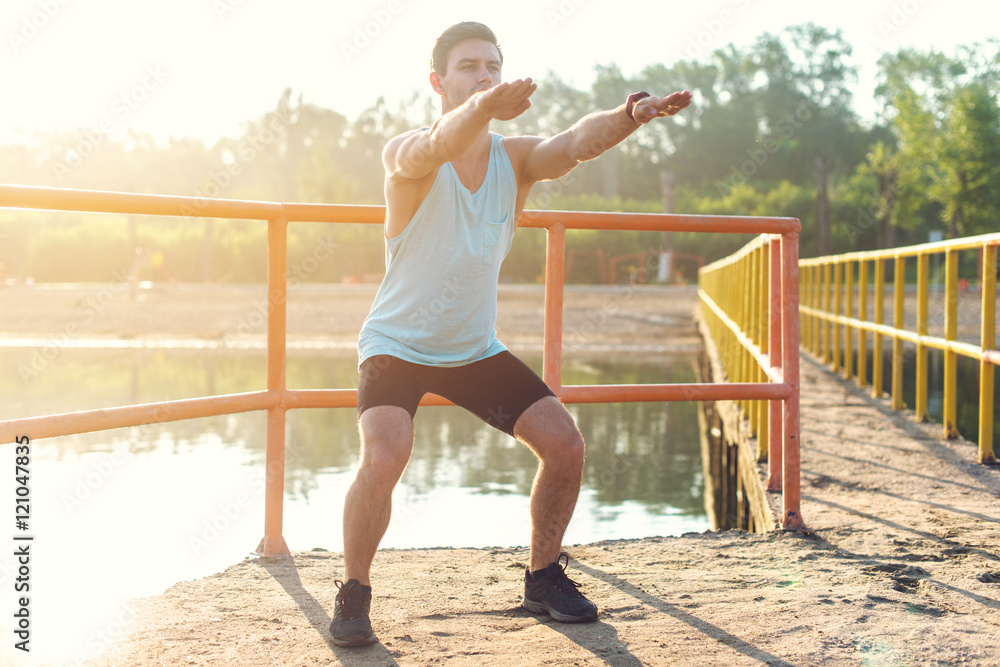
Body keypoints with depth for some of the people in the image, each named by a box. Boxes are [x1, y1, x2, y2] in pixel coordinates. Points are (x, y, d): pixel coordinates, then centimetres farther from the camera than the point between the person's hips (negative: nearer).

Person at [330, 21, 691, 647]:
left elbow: (576, 143, -29)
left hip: (476, 348, 5)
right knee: (383, 460, -27)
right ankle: (354, 592, -2)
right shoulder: (407, 155, -20)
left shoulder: (515, 159, -9)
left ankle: (544, 577, 17)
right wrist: (484, 107, -67)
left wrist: (630, 115, -52)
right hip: (397, 344, -4)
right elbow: (433, 149, -45)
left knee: (565, 443, -5)